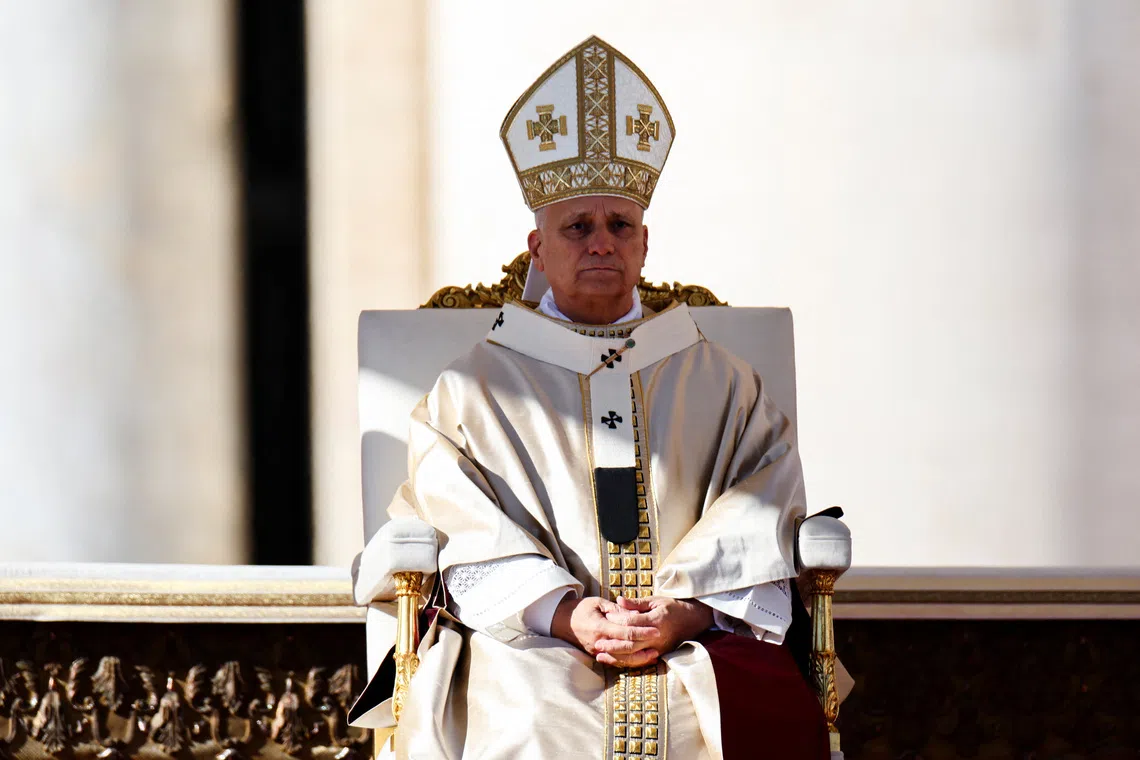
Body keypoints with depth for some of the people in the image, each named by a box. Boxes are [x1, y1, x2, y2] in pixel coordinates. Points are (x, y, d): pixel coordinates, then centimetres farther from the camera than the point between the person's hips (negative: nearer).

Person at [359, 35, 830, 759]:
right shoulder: (473, 391, 17)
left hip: (700, 642, 1)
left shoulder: (722, 385, 20)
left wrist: (681, 612, -12)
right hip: (531, 641, -1)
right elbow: (471, 543, 3)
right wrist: (566, 613, -15)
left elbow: (756, 535, 8)